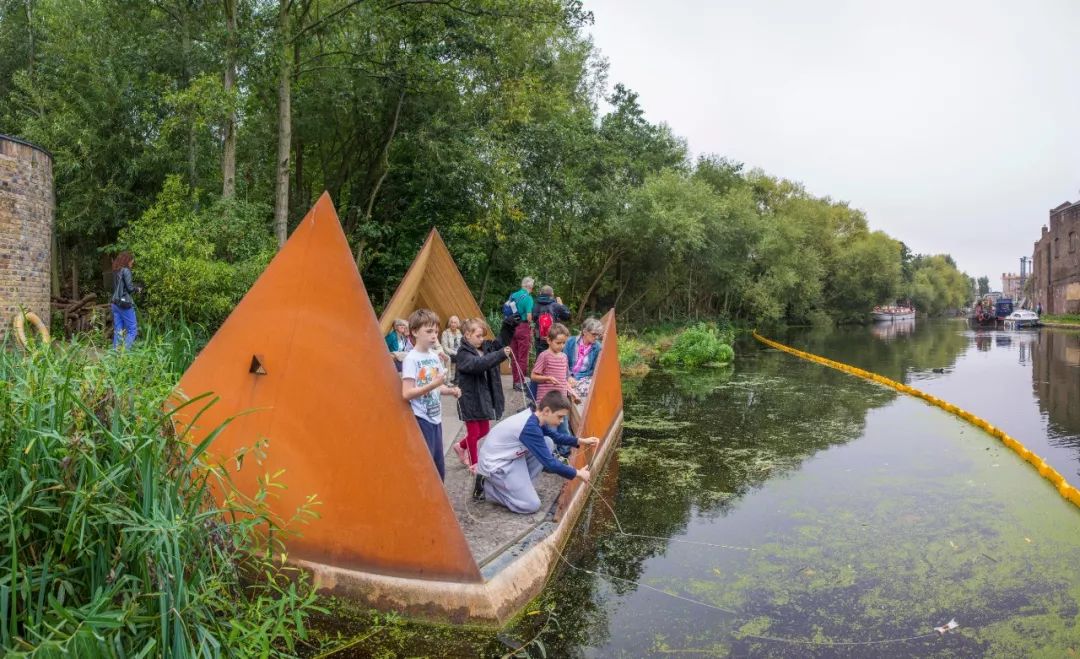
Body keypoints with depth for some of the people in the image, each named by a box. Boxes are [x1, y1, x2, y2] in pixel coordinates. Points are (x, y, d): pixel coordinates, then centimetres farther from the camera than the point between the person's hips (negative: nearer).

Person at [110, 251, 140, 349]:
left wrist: (134, 288, 13)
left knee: (118, 331, 8)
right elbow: (130, 288, -13)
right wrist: (138, 289, 6)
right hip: (124, 304, -8)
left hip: (115, 303, 8)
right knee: (132, 330, -4)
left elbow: (118, 288, 17)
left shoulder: (115, 271, 14)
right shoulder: (126, 270, -8)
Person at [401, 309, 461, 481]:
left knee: (439, 470, 14)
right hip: (421, 421, -8)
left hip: (435, 419, 8)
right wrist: (433, 384, -27)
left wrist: (450, 390, 0)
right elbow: (406, 393, -21)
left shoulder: (434, 356, 9)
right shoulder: (411, 359, -14)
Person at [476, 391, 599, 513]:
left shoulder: (533, 417, -3)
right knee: (532, 505, -10)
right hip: (495, 464, -9)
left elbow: (556, 436, 18)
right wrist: (577, 473, -14)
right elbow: (549, 463, -25)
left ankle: (522, 483, 8)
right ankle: (487, 487, 2)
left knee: (548, 443, 2)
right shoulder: (530, 427, -30)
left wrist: (580, 441, 6)